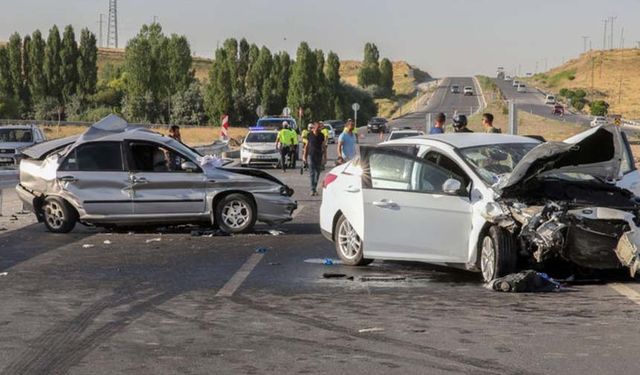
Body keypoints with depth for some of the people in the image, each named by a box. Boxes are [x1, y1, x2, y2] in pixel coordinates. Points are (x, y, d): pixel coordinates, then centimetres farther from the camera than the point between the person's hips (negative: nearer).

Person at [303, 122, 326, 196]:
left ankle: (315, 188, 20)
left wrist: (325, 156, 5)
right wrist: (304, 156, 3)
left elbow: (324, 146, 9)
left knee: (317, 172, 8)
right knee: (311, 172, -8)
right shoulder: (310, 135, -2)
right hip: (311, 155, -3)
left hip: (319, 156, 3)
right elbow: (306, 146, 4)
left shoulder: (321, 135, 3)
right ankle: (313, 190, -12)